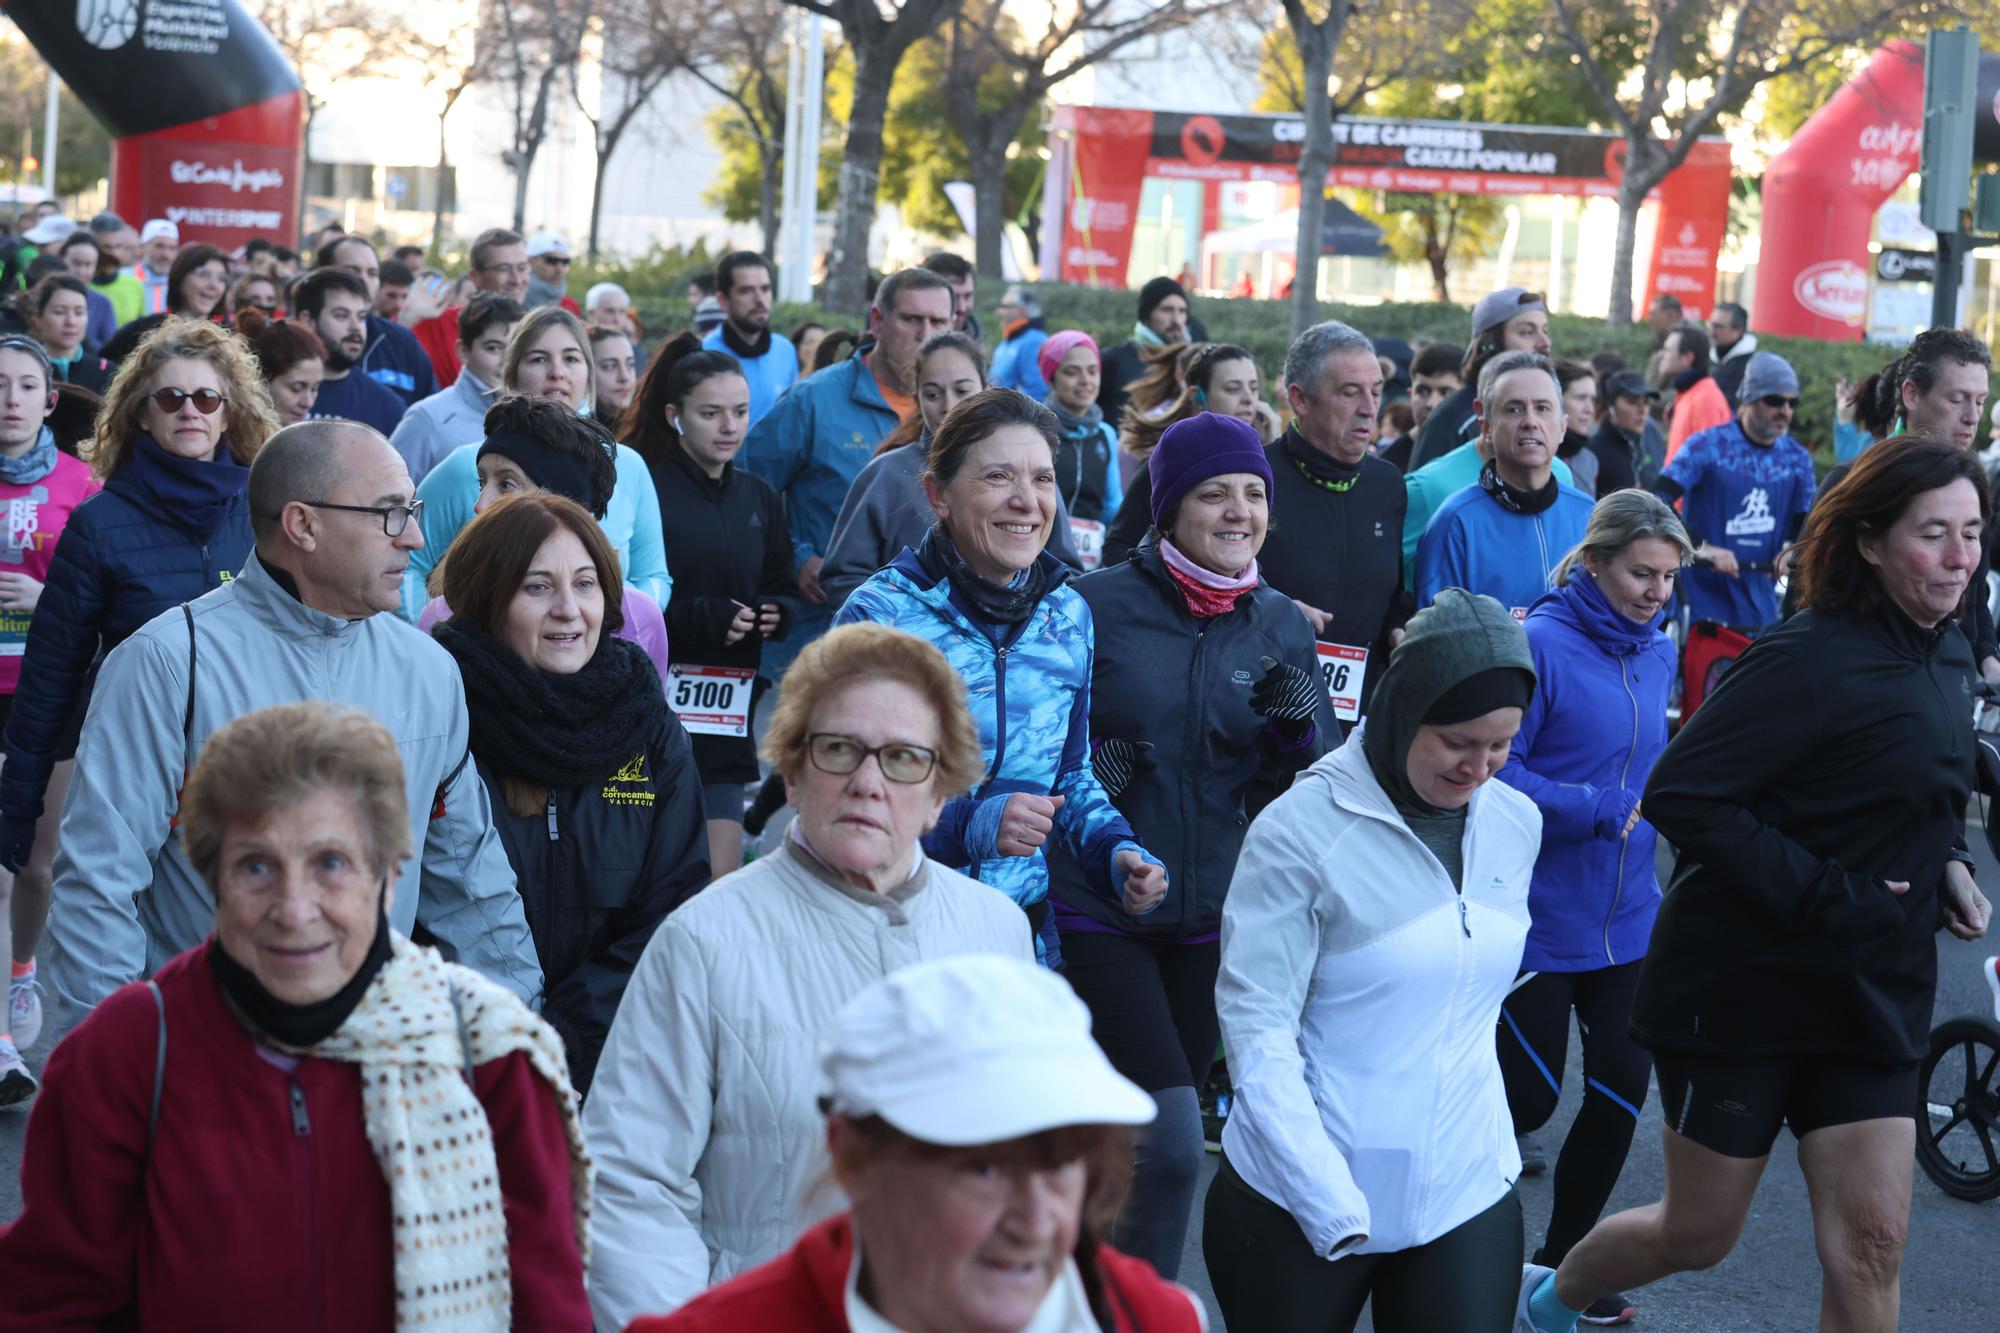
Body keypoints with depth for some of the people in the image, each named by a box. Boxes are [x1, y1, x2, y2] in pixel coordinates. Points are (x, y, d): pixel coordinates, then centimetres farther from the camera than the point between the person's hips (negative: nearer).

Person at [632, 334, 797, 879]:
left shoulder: (758, 497, 14)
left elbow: (783, 590, 22)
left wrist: (776, 614, 0)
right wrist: (701, 618, -20)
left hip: (727, 716, 6)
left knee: (720, 886, 3)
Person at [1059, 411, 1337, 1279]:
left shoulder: (1281, 628, 5)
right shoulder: (1096, 606, -8)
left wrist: (1296, 730, -14)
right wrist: (1078, 770, -19)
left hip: (1209, 916, 5)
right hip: (1095, 911, -4)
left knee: (1132, 1147, 14)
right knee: (1172, 1144, -15)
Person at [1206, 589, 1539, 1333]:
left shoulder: (1516, 824, 3)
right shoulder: (1301, 829, -13)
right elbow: (1257, 1031, -16)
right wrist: (1337, 1212, -22)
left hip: (1466, 1200, 4)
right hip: (1297, 1209, -4)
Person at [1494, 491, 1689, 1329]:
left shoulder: (1657, 653, 6)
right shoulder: (1541, 644, -16)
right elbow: (1494, 772, -19)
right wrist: (1605, 810, -19)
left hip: (1626, 914, 7)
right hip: (1540, 914, -7)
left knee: (1622, 1088, 6)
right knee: (1530, 1097, -1)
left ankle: (1564, 1261, 24)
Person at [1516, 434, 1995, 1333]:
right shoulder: (1812, 662, -21)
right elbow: (1679, 795, -26)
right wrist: (1825, 898, -25)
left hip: (1875, 995, 7)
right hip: (1743, 986, -7)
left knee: (1869, 1247, 0)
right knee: (1699, 1234, 7)